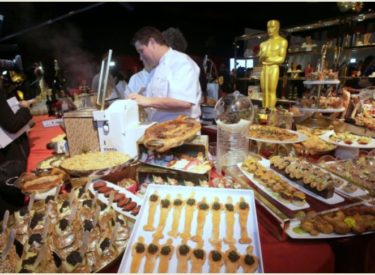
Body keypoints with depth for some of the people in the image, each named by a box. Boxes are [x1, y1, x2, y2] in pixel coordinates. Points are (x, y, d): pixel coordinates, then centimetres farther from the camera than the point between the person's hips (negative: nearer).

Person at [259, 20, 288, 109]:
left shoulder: (282, 41, 5)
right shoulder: (263, 43, 22)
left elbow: (281, 58, -4)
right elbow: (260, 59, 15)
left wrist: (268, 59, -5)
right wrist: (263, 57, -8)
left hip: (274, 68, -5)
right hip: (264, 69, 6)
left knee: (272, 91, -11)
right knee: (265, 92, 2)